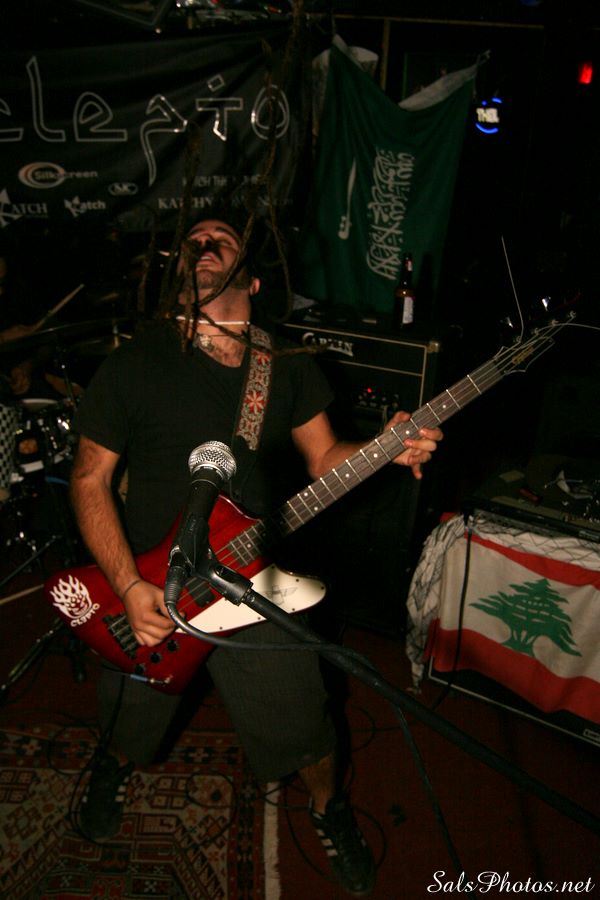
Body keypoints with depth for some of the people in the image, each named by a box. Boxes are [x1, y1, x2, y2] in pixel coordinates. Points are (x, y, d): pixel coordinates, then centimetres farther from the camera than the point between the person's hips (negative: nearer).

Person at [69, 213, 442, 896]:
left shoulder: (287, 364, 0)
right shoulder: (132, 365, -8)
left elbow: (323, 457, 5)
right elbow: (90, 480, -6)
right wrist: (130, 589, -16)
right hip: (148, 588, 0)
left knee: (301, 727, 11)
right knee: (129, 719, 21)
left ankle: (328, 806, 46)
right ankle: (115, 766, 59)